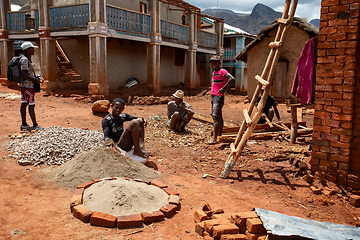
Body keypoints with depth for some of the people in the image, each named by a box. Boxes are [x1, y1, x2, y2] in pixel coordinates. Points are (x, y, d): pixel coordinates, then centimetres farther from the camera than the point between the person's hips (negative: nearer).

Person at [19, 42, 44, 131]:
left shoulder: (27, 59, 16)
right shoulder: (24, 60, -16)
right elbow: (23, 75, -22)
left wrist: (37, 77, 11)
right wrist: (35, 80, -19)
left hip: (24, 85, 10)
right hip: (27, 85, -10)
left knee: (24, 104, 12)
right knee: (31, 105, -7)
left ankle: (24, 125, 18)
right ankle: (35, 125, -3)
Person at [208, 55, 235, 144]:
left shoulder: (222, 71, -11)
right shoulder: (214, 72, 18)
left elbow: (232, 78, -24)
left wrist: (224, 88, -22)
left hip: (218, 96, -10)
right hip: (213, 96, 10)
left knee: (216, 117, -14)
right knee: (218, 117, 14)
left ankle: (214, 138, -15)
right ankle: (219, 135, 23)